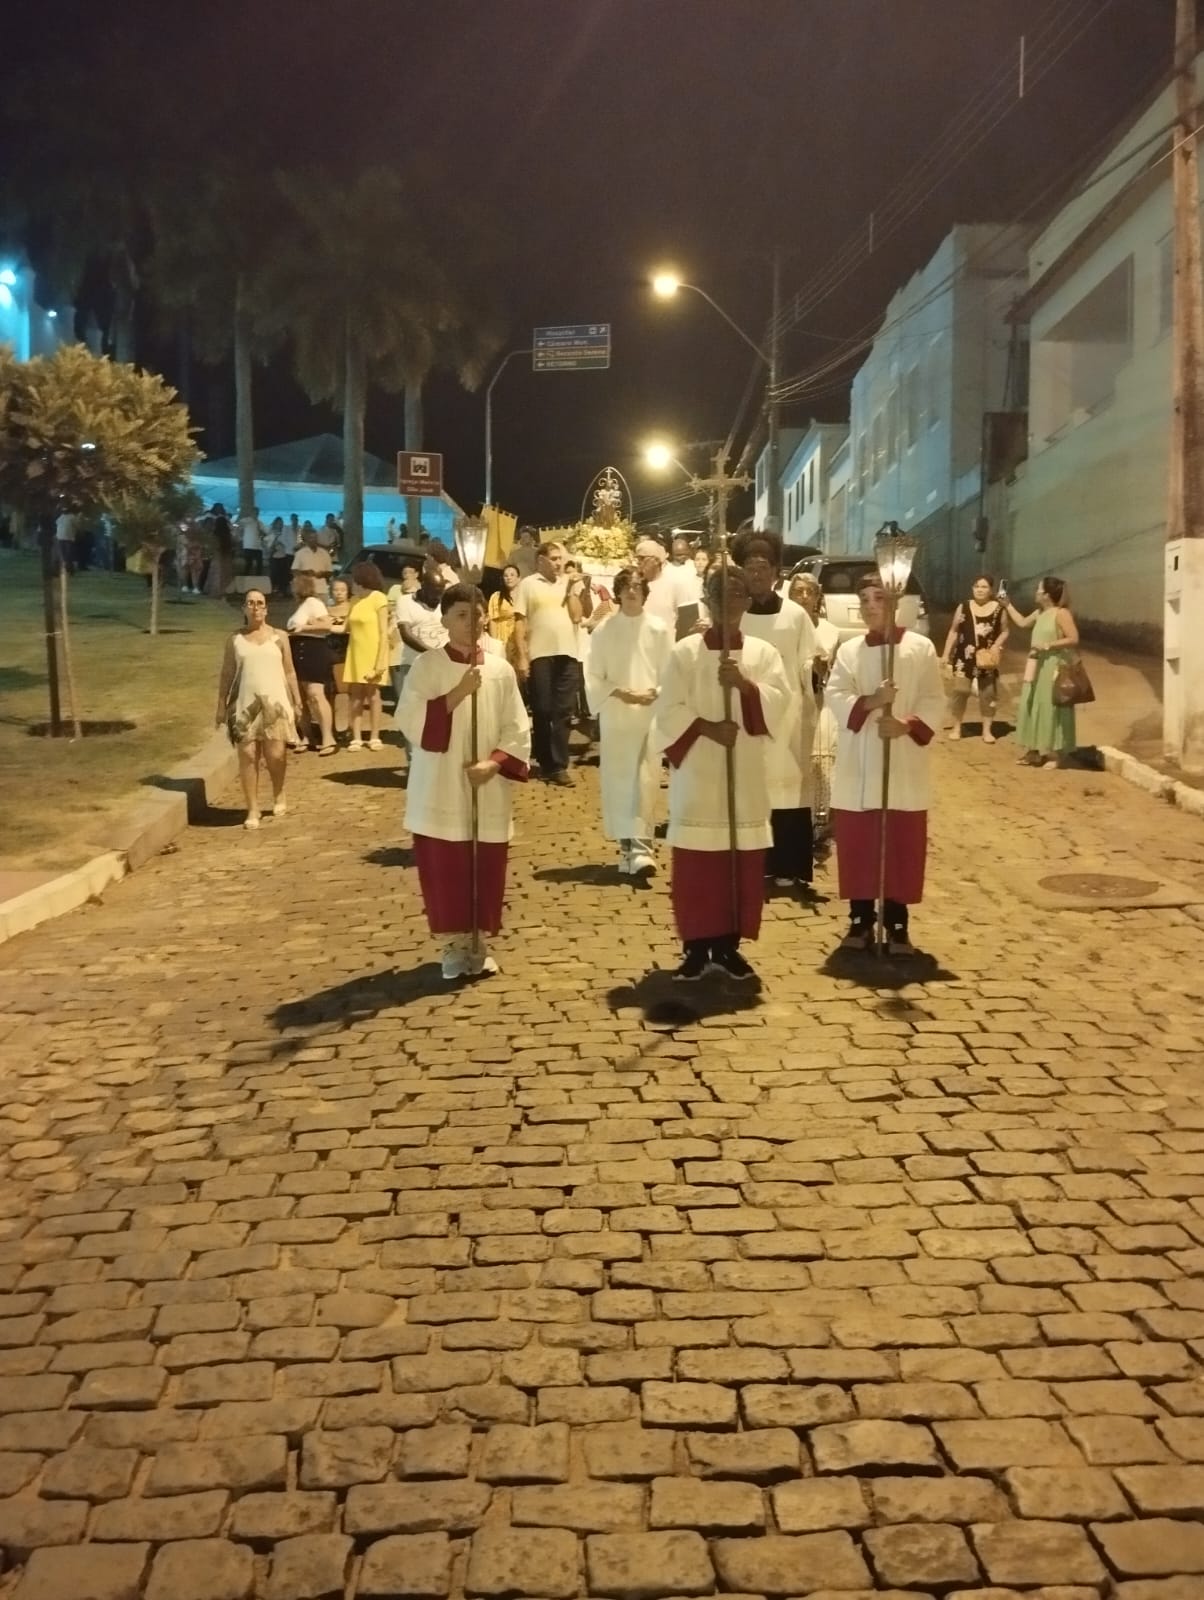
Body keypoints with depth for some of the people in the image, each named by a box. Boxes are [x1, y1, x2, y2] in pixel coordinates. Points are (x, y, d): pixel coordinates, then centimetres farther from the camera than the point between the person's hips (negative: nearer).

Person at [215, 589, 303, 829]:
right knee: (247, 755, -2)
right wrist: (221, 706, 4)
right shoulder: (235, 639, 6)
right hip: (245, 704, 0)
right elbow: (227, 675, 8)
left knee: (276, 754, -6)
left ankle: (279, 795, 23)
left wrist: (297, 701, 4)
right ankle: (253, 809, 6)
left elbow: (289, 672, 9)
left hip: (275, 702, 0)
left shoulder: (279, 637, 6)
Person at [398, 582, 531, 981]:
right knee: (444, 871, 2)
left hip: (488, 794, 2)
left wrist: (493, 763, -12)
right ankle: (455, 946, 17)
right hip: (440, 792, -2)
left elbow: (518, 730, 4)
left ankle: (479, 944, 22)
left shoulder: (501, 670, 3)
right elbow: (410, 723, -12)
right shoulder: (426, 665, -3)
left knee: (487, 873, 6)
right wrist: (456, 694, -18)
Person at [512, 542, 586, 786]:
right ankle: (546, 763, 14)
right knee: (542, 711, 4)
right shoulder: (528, 584, 2)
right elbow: (519, 622, -2)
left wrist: (571, 589, 2)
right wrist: (521, 657, -8)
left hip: (567, 654, 3)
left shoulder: (567, 584, 13)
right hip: (540, 655, -3)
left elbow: (577, 616, 6)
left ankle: (559, 765, 7)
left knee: (563, 711, 3)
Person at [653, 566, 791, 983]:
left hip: (746, 774, 2)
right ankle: (697, 947, 9)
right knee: (695, 865, 0)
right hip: (696, 770, -2)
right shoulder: (684, 651, 1)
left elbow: (779, 702, -7)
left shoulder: (763, 652, 6)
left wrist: (745, 684, -23)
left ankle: (728, 945, 15)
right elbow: (669, 710, -4)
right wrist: (707, 728, -17)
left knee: (742, 863, 4)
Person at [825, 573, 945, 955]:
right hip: (858, 765, 2)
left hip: (904, 763, -1)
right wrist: (870, 703, -22)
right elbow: (835, 697, -4)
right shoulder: (848, 650, 7)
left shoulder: (921, 647, 1)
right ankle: (860, 921, 18)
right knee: (858, 845, 5)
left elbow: (934, 701, -3)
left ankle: (897, 925, 14)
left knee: (903, 847, 3)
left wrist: (907, 725, -20)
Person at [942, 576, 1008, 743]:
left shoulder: (999, 609, 0)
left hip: (987, 658, 0)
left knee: (988, 693, 5)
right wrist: (946, 654, 4)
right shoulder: (963, 607, 2)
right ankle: (956, 727, 11)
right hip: (964, 656, 0)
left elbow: (1004, 632, 7)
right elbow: (954, 631, 7)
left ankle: (987, 730, 15)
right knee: (959, 690, -2)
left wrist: (996, 646, -12)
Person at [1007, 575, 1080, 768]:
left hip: (1054, 669, -9)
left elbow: (1074, 639, -21)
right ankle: (1036, 751, 20)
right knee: (1035, 707, 11)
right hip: (1039, 668, 9)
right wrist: (1008, 605, 26)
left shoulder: (1062, 614, -15)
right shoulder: (1040, 613, 11)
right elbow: (1022, 623, 28)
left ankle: (1055, 755, 2)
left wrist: (1047, 646, -23)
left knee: (1051, 709, -5)